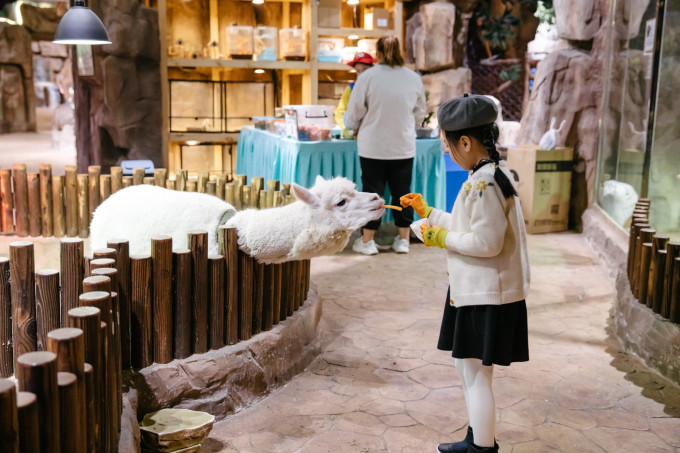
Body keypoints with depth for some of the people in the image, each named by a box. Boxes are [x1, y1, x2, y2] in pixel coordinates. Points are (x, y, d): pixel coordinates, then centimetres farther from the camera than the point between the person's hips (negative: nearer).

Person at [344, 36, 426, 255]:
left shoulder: (368, 77, -9)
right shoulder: (414, 78, 1)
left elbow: (353, 115, -3)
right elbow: (419, 115, 12)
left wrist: (353, 125, 19)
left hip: (373, 146, -2)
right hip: (404, 146, 2)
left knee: (372, 191, 7)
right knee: (402, 191, 12)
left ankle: (367, 240, 15)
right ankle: (403, 239, 19)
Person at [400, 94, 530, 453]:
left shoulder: (484, 183, -22)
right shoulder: (493, 173, 10)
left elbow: (487, 242, -25)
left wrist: (443, 239, -13)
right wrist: (428, 212, 21)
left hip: (486, 296, -11)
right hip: (476, 290, 11)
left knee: (476, 375, 1)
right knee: (467, 368, 21)